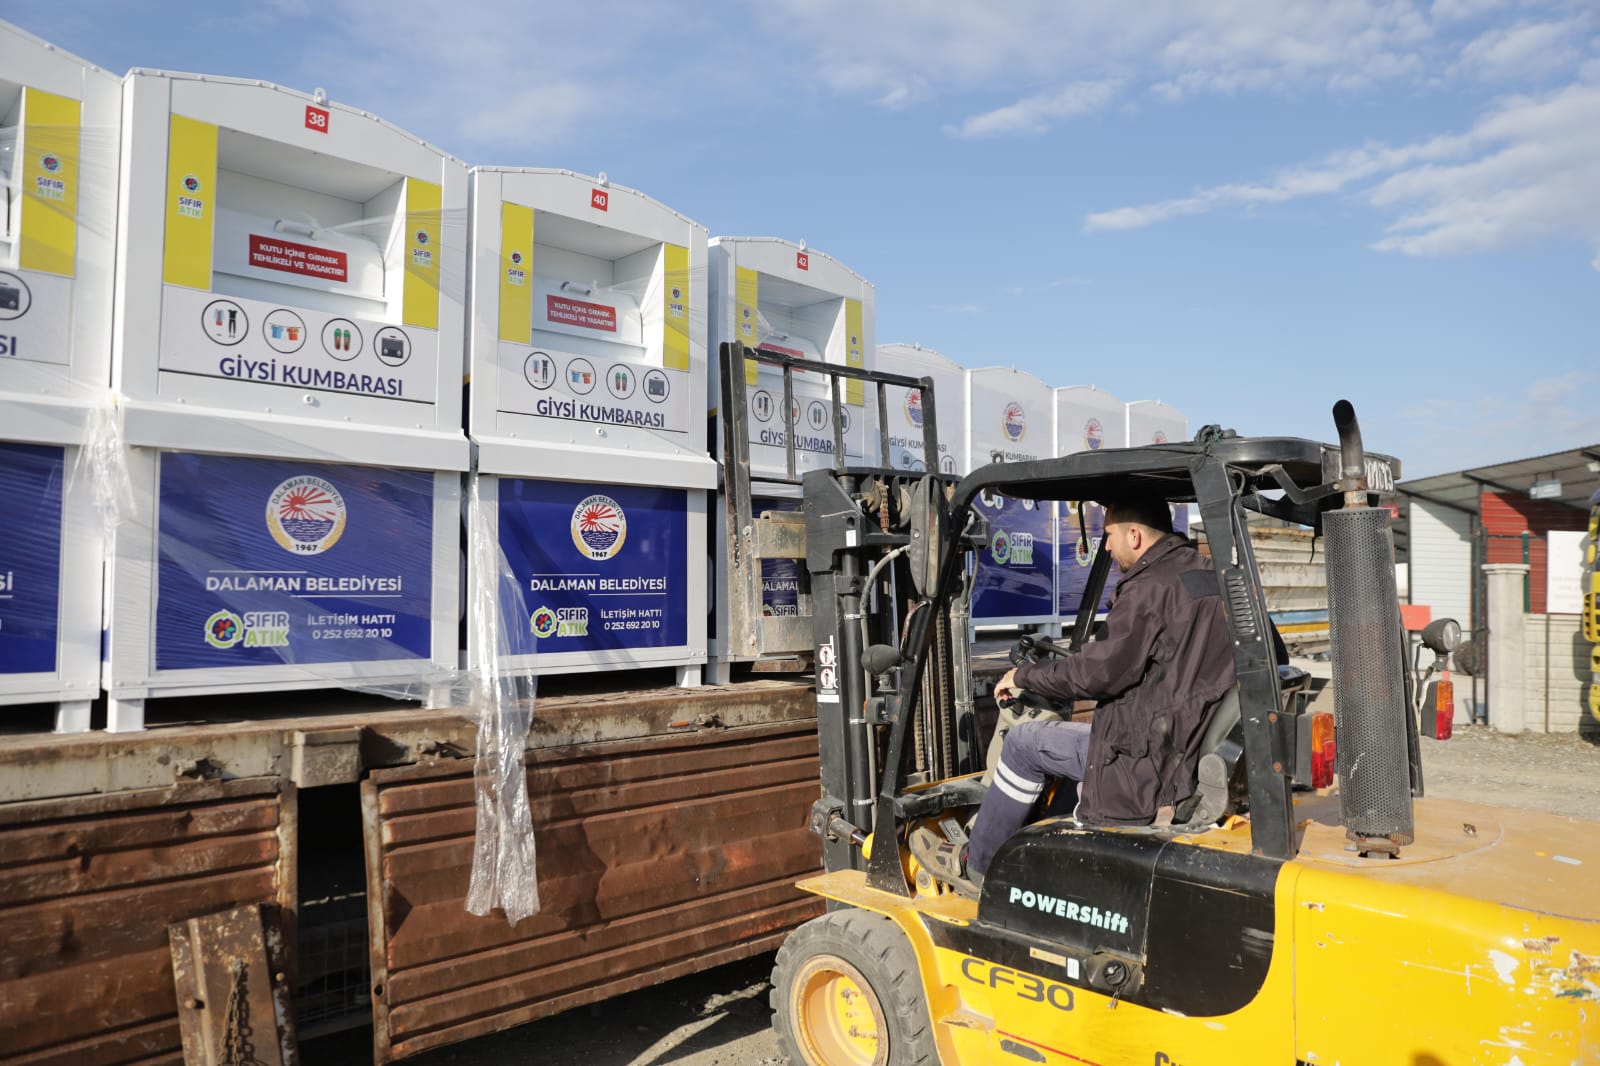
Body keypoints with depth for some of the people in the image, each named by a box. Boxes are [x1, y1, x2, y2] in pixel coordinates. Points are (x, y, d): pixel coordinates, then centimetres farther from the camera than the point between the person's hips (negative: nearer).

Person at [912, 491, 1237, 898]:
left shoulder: (1150, 588, -19)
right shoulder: (1210, 577, 9)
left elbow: (1099, 672, -20)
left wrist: (1024, 675, -4)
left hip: (1155, 758, -9)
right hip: (1201, 749, 9)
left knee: (1024, 743, 3)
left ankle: (975, 867, 18)